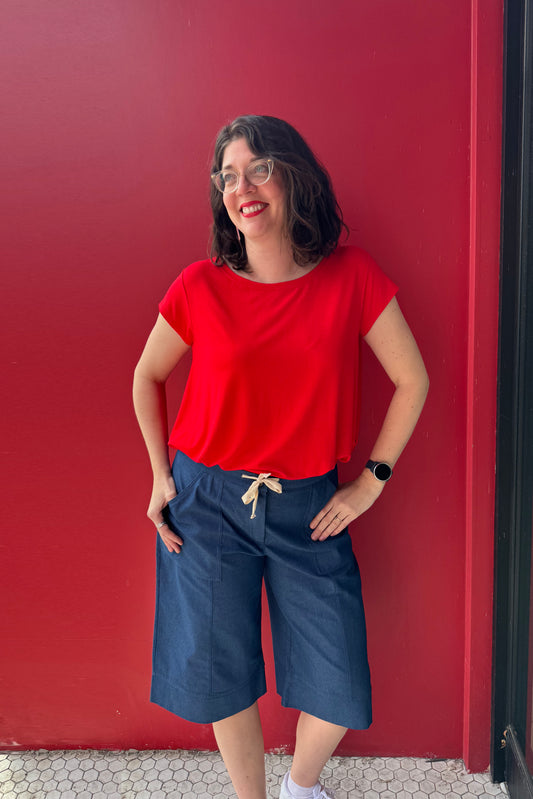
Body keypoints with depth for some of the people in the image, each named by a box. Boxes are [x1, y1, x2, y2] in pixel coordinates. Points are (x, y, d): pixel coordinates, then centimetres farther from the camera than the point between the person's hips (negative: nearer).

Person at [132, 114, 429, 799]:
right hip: (207, 502, 0)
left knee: (338, 688, 5)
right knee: (220, 671, 10)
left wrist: (371, 483, -1)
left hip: (307, 508, 1)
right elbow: (147, 377, 9)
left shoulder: (352, 276, -7)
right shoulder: (200, 287, -7)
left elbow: (412, 380, 1)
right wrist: (162, 476, 5)